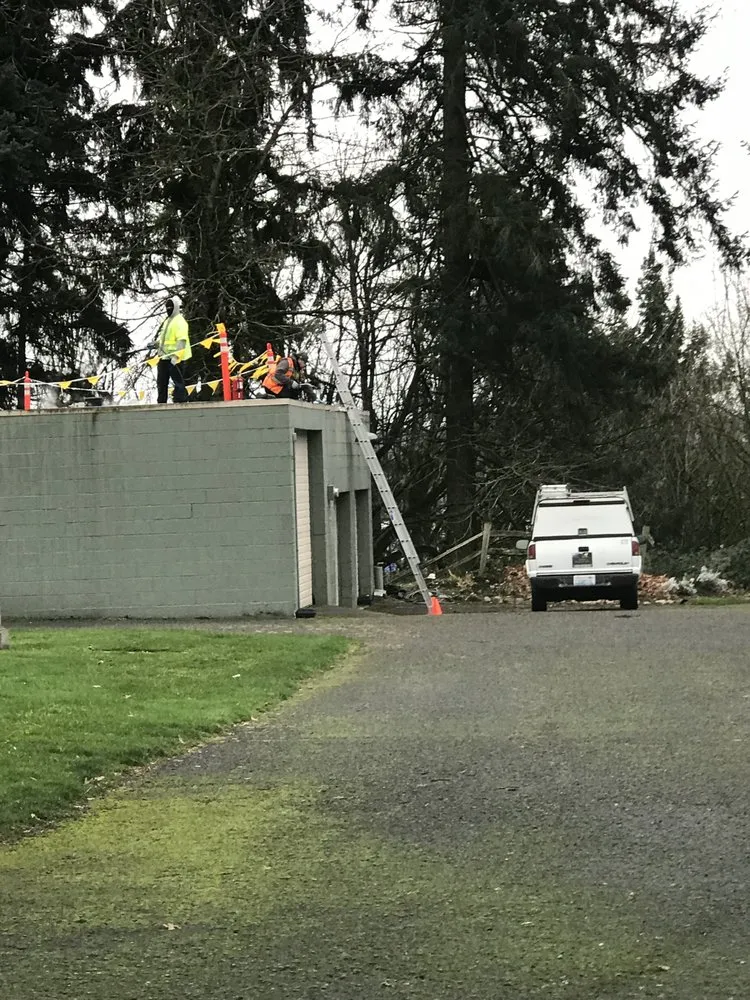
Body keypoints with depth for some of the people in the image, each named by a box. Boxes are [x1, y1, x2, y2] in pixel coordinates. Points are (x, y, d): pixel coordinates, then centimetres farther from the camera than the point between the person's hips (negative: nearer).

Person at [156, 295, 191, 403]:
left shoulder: (180, 321, -9)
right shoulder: (167, 321, 20)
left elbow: (182, 341, -19)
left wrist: (176, 356, -27)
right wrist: (157, 343, 13)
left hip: (174, 358, -10)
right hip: (164, 357, 10)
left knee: (178, 382, -10)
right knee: (161, 382, 14)